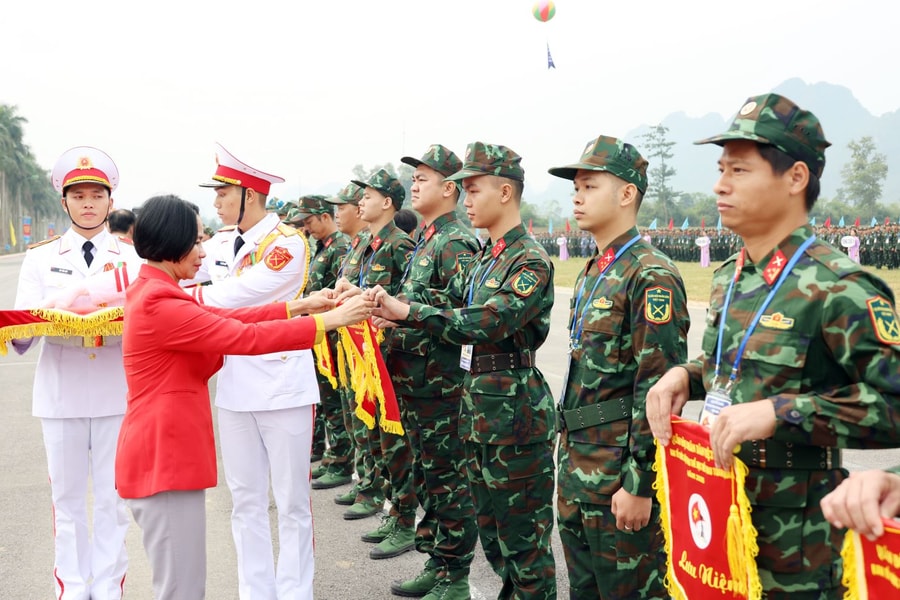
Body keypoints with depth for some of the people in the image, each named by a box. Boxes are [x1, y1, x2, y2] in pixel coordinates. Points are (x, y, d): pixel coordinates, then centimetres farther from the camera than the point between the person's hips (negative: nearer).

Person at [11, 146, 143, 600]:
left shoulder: (133, 257, 4)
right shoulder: (41, 258, 6)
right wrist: (20, 333, -22)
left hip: (116, 393, -1)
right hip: (60, 396, 1)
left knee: (112, 498, 6)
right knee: (67, 497, 10)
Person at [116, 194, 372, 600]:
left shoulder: (152, 292, 11)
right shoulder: (160, 304, -21)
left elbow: (224, 319, 12)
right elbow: (245, 338, -22)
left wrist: (296, 306, 8)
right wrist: (328, 321, -18)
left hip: (166, 453, 11)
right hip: (165, 457, -11)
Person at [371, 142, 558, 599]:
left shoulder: (531, 261, -16)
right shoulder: (483, 257, 13)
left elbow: (488, 322, -27)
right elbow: (449, 301, 7)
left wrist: (406, 311, -30)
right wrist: (386, 305, -9)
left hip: (515, 410, -9)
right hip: (477, 403, 9)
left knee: (522, 528, 2)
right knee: (489, 522, 19)